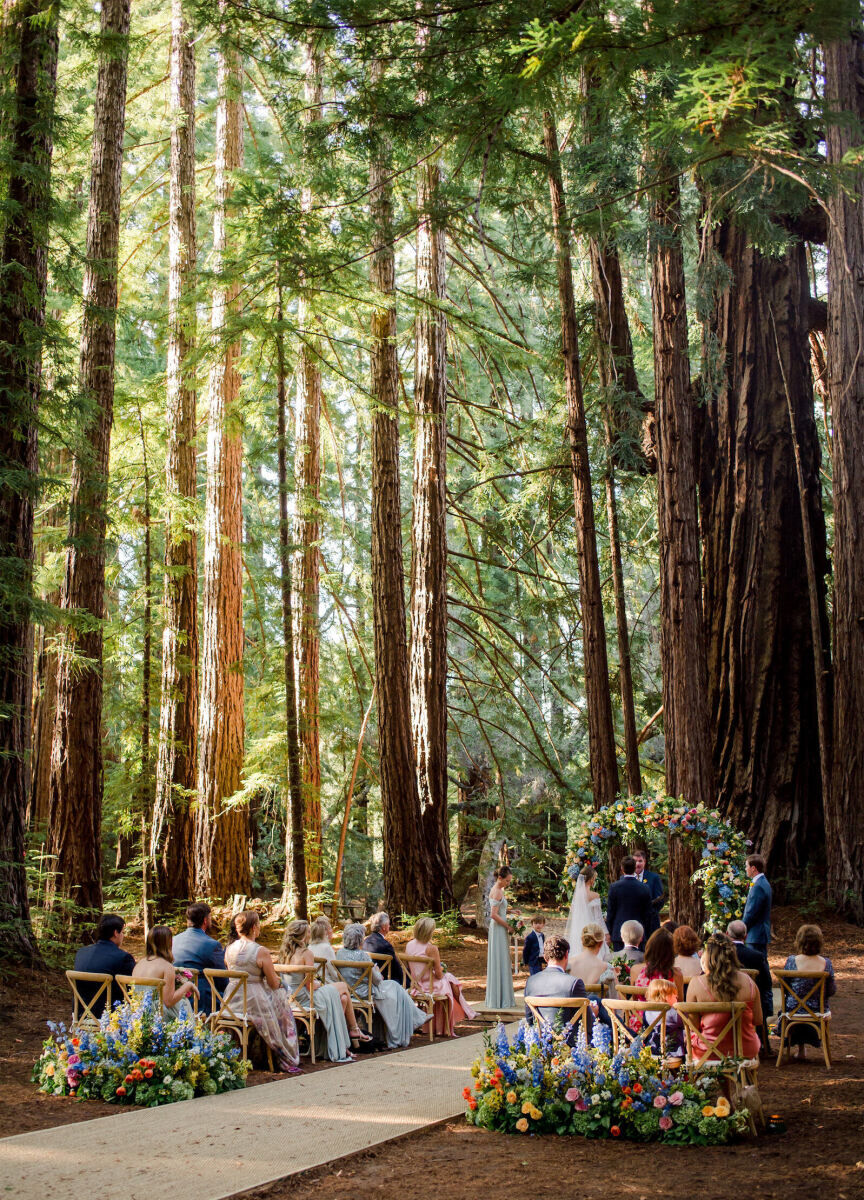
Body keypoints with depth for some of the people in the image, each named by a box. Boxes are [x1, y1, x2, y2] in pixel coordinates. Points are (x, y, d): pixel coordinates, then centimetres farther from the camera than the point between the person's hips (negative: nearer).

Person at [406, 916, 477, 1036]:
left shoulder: (409, 945, -2)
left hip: (415, 985, 7)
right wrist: (441, 969, 6)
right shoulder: (431, 948, -21)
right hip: (430, 987, -7)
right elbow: (439, 975, -17)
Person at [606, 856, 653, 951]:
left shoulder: (615, 887, -7)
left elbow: (610, 911, -1)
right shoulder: (644, 888, -2)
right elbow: (647, 914, 4)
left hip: (618, 933, -1)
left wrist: (609, 932, 8)